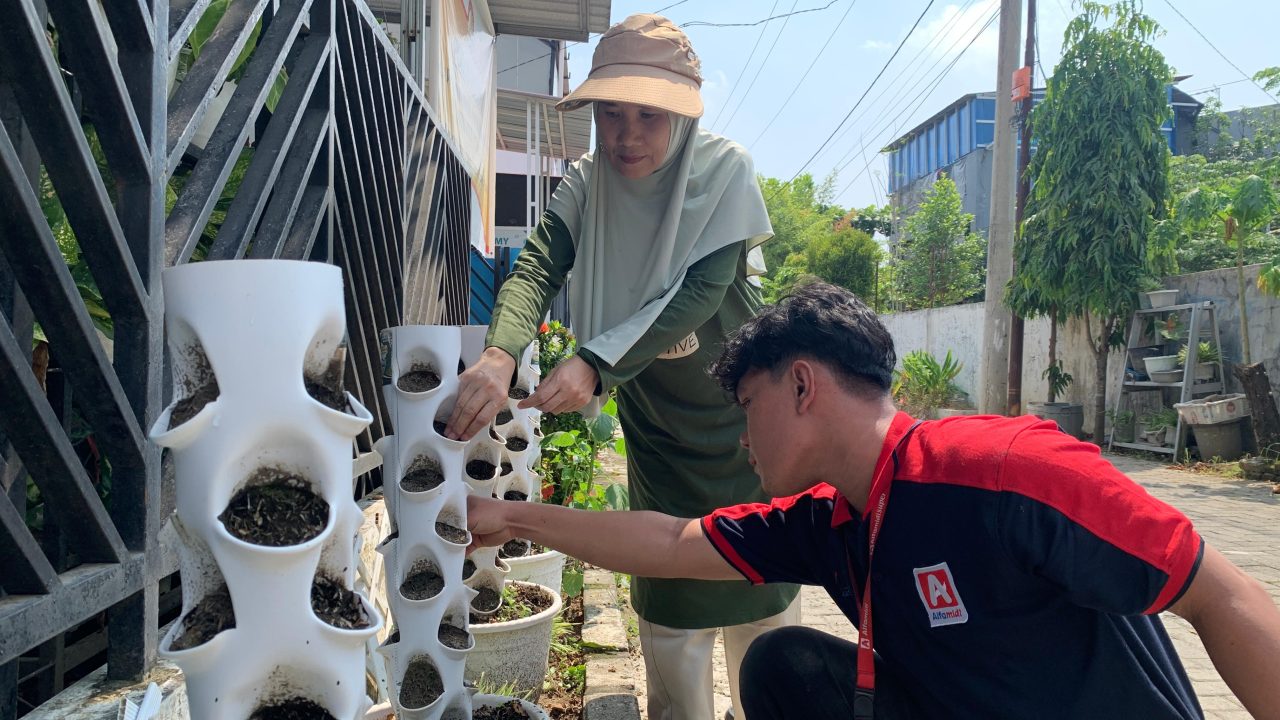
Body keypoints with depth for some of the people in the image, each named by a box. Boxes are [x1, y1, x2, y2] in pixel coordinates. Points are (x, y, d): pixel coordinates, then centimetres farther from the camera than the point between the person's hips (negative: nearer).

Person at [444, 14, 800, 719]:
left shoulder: (724, 169, -14)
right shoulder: (586, 185, -5)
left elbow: (702, 291, -24)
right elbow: (537, 268, -18)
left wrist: (595, 363, -36)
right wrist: (499, 354, -40)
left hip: (742, 427, -2)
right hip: (658, 441, 2)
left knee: (760, 612, 10)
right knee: (668, 618, 8)